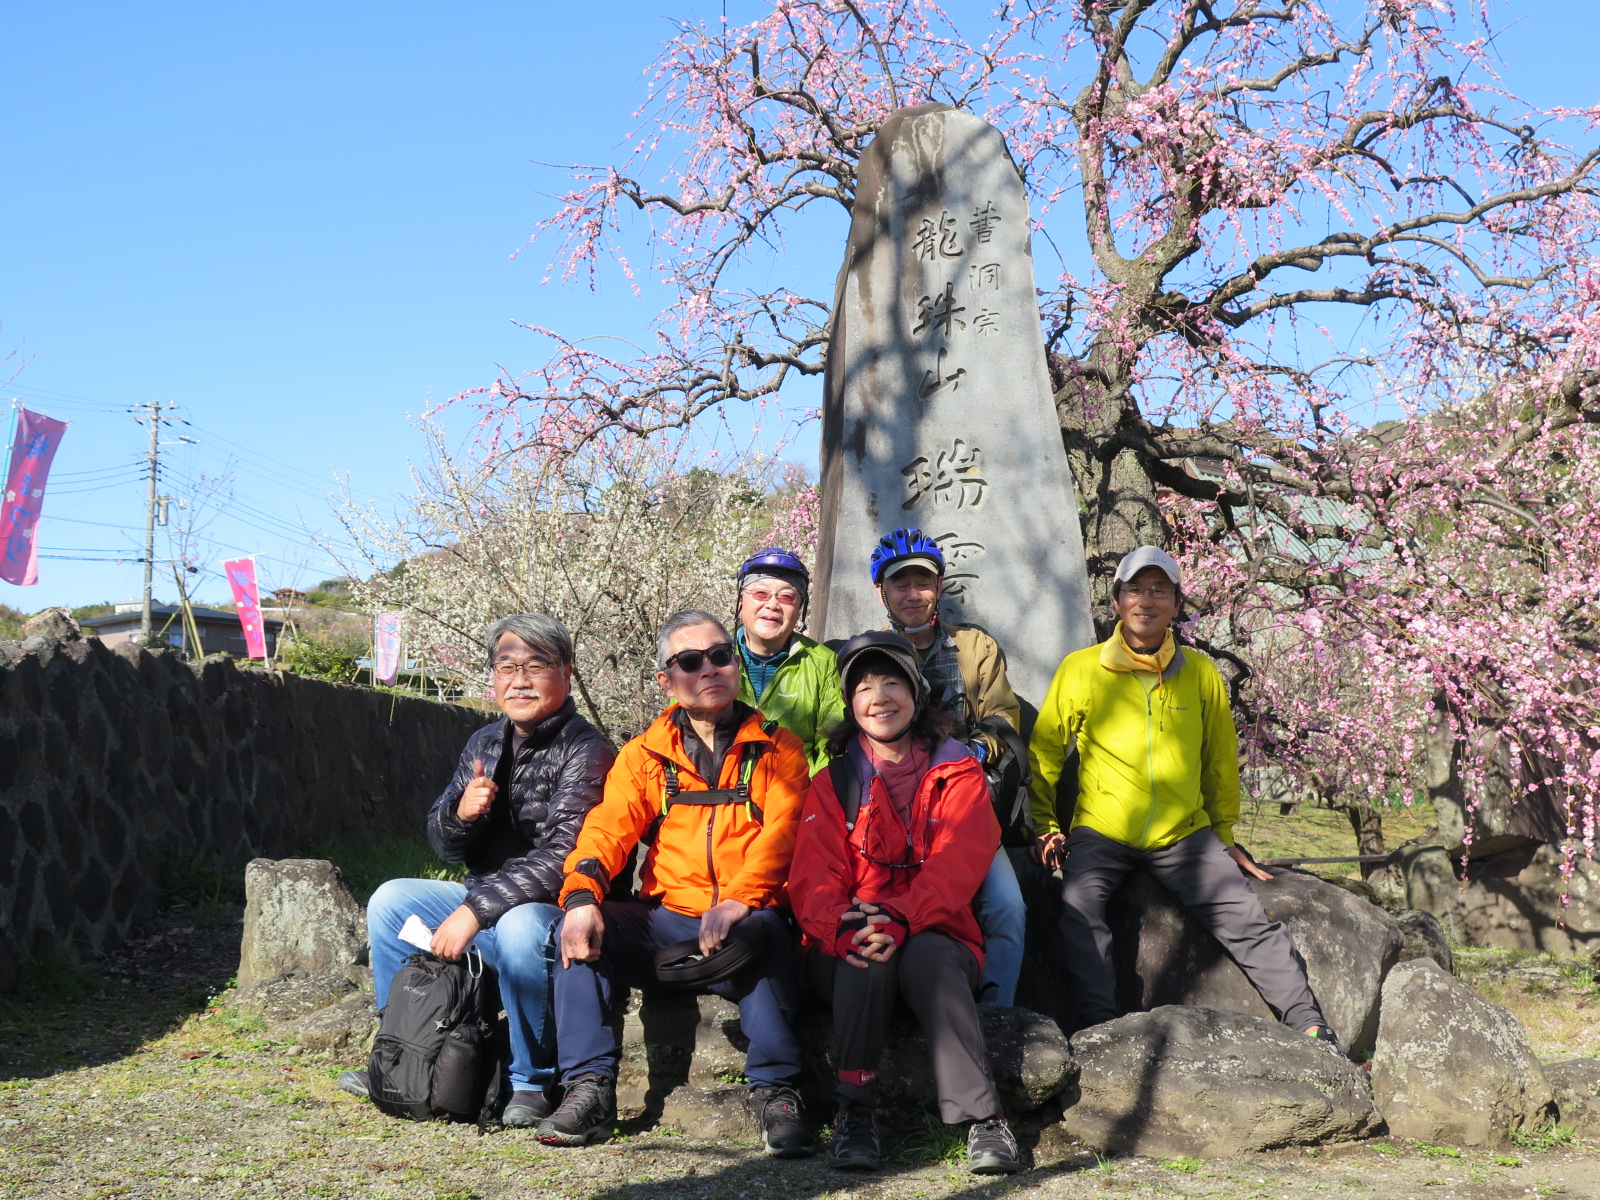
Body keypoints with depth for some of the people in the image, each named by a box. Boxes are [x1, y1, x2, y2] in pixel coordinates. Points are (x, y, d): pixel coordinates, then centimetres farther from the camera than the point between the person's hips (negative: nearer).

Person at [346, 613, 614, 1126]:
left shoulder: (585, 752, -17)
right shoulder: (485, 744, 8)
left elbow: (562, 859, -27)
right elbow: (444, 846, 11)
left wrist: (475, 909, -29)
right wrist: (461, 812, -14)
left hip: (555, 916, -8)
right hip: (487, 904, 8)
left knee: (520, 924, -37)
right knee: (391, 901, 5)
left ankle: (532, 1083, -19)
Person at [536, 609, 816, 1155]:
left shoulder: (776, 747, 9)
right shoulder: (645, 753, 16)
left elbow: (782, 833, -7)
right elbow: (608, 827, 1)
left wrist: (739, 901, -26)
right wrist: (582, 897, -21)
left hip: (742, 925, -3)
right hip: (664, 922, 3)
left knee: (762, 932, -35)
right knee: (584, 924, -22)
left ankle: (775, 1093, -26)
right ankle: (589, 1086, -17)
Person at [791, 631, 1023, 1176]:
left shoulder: (958, 774, 8)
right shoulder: (832, 784, 11)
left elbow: (958, 863, -9)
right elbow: (813, 876, -2)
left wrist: (901, 919, -28)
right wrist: (842, 927, -26)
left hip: (934, 939, -1)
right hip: (846, 949, 1)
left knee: (927, 955, -34)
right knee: (868, 954, -33)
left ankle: (984, 1118, -33)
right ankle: (855, 1111, -28)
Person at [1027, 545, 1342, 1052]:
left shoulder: (1201, 673, 7)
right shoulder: (1080, 669, 1)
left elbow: (1221, 760, 18)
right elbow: (1043, 752, 9)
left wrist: (1224, 836, 22)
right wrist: (1044, 827, 2)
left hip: (1185, 834, 2)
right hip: (1100, 833, -2)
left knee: (1248, 919, -8)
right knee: (1079, 906, -28)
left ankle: (1311, 1026, -1)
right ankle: (1100, 1029, -24)